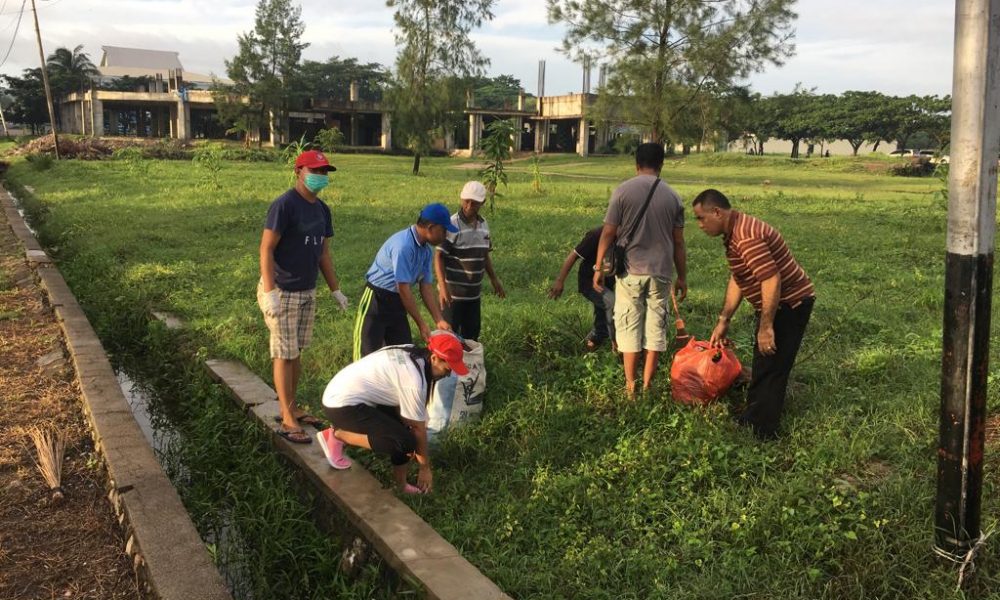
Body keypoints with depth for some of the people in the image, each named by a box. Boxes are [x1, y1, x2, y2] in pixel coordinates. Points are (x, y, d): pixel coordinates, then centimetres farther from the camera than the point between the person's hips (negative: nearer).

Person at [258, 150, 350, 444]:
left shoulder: (321, 209, 9)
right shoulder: (284, 205, -15)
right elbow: (266, 249, -18)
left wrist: (335, 289, 16)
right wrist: (270, 293, -24)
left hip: (308, 292, 8)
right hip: (283, 293, -7)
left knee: (297, 352, 14)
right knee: (285, 355, -2)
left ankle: (291, 407, 26)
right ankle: (288, 421, 4)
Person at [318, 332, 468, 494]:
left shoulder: (409, 355, 5)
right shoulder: (413, 378, -22)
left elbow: (398, 402, 7)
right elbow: (418, 427, -13)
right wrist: (425, 467, 0)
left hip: (343, 394, 10)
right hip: (342, 406, -10)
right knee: (404, 441, -19)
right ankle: (338, 435, -7)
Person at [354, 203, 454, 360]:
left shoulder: (427, 250, 1)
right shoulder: (403, 245, -26)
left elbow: (426, 286, 5)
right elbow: (403, 289, -24)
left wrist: (439, 320, -2)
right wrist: (421, 324, -19)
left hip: (397, 303, 9)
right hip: (376, 301, -9)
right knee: (368, 355, -5)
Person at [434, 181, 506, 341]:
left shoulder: (483, 224, 6)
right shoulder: (452, 225, -14)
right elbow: (439, 257, -16)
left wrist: (494, 279, 17)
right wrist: (443, 287, -25)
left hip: (474, 292, 6)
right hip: (453, 292, -6)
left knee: (472, 332, 13)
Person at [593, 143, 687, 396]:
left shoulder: (623, 191, -5)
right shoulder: (672, 196, 3)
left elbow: (608, 233, -5)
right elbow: (678, 242, 5)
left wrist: (599, 267, 4)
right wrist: (682, 277, 13)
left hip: (630, 271, -2)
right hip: (661, 272, 2)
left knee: (629, 327, 6)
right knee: (656, 327, 10)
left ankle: (630, 386, 9)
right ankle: (647, 384, 14)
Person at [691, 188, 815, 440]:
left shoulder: (746, 236, -27)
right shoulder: (734, 233, 7)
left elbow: (772, 281, -31)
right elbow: (737, 278, 13)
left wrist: (766, 327, -26)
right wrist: (723, 320, 11)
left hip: (790, 304, -11)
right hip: (778, 304, 11)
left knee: (769, 369, -2)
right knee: (763, 366, 22)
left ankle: (761, 433, 10)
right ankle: (753, 419, 37)